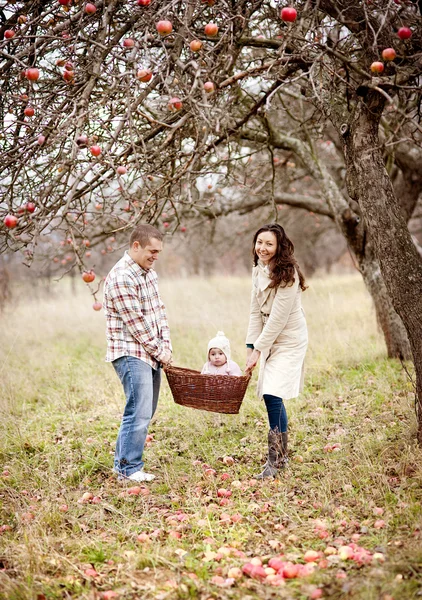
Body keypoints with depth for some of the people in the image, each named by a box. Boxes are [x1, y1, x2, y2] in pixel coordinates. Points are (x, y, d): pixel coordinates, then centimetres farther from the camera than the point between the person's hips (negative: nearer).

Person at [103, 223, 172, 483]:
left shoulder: (149, 272, 12)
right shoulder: (121, 278, -18)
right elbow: (136, 324, -17)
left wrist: (166, 347, 3)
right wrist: (160, 352, -9)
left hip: (152, 354, 9)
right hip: (131, 353, -9)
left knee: (146, 411, 12)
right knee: (139, 411, -10)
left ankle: (123, 460, 24)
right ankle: (129, 468, 2)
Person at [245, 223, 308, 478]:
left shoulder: (287, 274, -20)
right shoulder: (258, 270, 4)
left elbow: (278, 318, -21)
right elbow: (256, 312, 7)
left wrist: (259, 350, -18)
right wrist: (251, 346, 1)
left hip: (289, 342, -8)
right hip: (270, 340, 8)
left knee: (272, 395, -15)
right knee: (271, 397, 9)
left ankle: (276, 460, -5)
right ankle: (281, 455, 22)